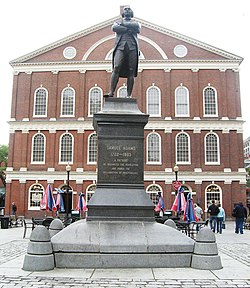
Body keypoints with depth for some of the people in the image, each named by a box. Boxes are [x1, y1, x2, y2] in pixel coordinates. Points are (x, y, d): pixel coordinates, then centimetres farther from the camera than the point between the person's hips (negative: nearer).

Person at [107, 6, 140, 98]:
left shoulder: (136, 23, 26)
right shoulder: (117, 22, 26)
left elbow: (136, 26, -1)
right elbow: (114, 28, 1)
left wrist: (122, 24, 5)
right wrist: (128, 29, -3)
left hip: (132, 48, 1)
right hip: (120, 47, 0)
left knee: (131, 72, -8)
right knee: (116, 68, -18)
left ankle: (129, 95, -10)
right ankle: (111, 92, -23)